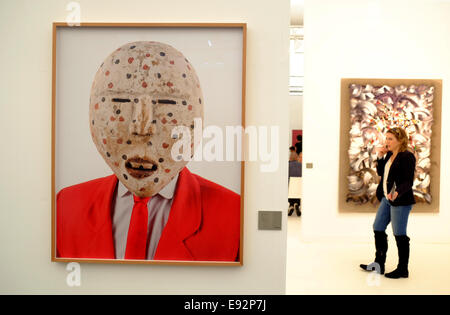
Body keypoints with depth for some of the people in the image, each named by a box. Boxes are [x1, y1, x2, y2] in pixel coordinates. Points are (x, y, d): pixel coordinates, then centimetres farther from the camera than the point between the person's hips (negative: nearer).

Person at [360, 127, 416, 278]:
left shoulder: (407, 156, -14)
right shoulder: (389, 155, 11)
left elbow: (408, 181, -19)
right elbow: (380, 172, 15)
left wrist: (397, 192, -37)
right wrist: (380, 156, 3)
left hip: (400, 201, -9)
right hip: (387, 198, 9)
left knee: (400, 235, 1)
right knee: (378, 229, 13)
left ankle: (403, 270, 16)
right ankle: (379, 264, 26)